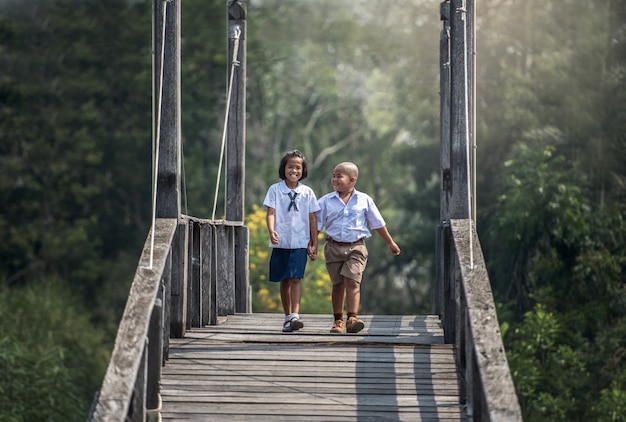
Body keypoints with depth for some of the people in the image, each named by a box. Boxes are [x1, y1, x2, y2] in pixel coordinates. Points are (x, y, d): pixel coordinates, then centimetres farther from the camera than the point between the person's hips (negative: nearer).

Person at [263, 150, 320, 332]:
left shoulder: (307, 192, 5)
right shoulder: (275, 189, 3)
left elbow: (312, 218, 8)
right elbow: (270, 213, -6)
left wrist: (314, 243, 6)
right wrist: (271, 231, -25)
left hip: (300, 242, -1)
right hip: (280, 242, 1)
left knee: (295, 278, -14)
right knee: (284, 281, 9)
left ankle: (295, 316, -23)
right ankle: (287, 316, 20)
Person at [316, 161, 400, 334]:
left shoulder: (364, 200, 2)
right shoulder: (326, 201, 3)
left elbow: (378, 223, 11)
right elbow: (316, 225, 6)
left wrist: (390, 243, 17)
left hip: (356, 248, -1)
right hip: (334, 247, 2)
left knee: (352, 281, -14)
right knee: (338, 284, 7)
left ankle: (352, 318, -20)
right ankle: (338, 320, 15)